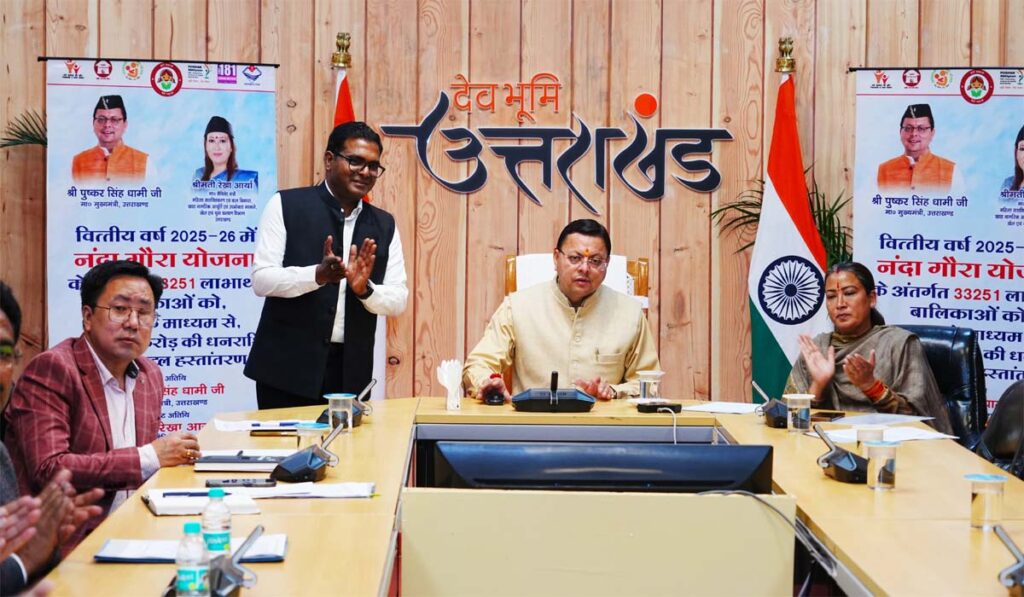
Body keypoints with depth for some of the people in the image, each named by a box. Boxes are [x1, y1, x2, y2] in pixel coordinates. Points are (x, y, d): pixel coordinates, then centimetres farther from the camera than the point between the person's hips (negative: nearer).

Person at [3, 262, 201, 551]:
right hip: (70, 543, -7)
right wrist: (150, 457, -17)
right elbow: (49, 469, -20)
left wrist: (173, 456, 0)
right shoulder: (51, 369, -10)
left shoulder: (151, 376, 13)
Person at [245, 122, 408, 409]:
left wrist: (365, 288, -15)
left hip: (351, 373, 4)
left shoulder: (384, 225, 10)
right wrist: (318, 274, -24)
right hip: (287, 367, -3)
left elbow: (399, 300, 6)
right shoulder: (286, 205, -2)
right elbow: (261, 280, -8)